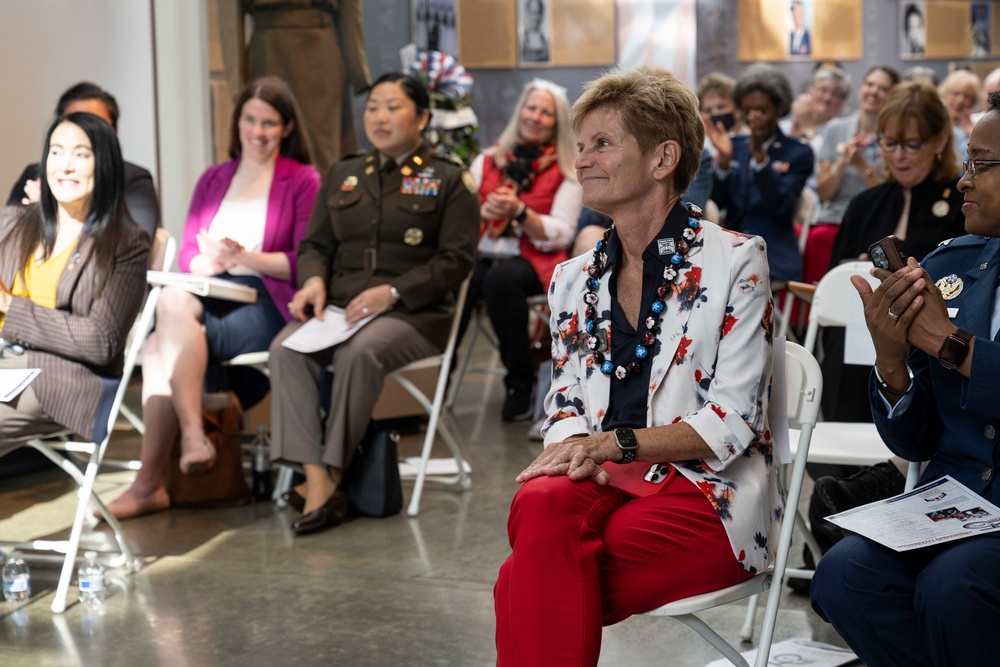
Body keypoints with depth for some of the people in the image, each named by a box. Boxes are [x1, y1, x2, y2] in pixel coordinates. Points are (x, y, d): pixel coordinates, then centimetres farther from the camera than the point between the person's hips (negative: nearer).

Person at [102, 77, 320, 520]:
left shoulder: (303, 181, 5)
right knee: (171, 300, -31)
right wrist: (210, 261, -9)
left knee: (163, 346, -28)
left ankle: (149, 483, -26)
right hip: (208, 296, 5)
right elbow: (187, 256, 14)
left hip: (265, 304, -5)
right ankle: (192, 434, -33)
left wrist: (245, 257, -16)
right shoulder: (213, 180, 22)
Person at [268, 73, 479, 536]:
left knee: (361, 352, -36)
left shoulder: (449, 180, 7)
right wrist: (314, 280, -4)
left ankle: (331, 475, -25)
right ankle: (317, 481, -34)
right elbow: (315, 244, 21)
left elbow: (456, 259, -2)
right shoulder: (342, 176, 22)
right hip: (339, 305, 4)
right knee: (286, 348, -27)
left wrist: (392, 291, -15)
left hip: (414, 311, -4)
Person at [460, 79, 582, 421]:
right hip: (482, 255, 2)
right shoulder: (487, 160, 17)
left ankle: (520, 382, -21)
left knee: (501, 278, -38)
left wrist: (519, 211, -16)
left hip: (533, 261, -2)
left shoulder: (566, 171, 8)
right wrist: (483, 211, -11)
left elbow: (560, 234, -1)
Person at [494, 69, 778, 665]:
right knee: (540, 503, -35)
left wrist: (613, 442, -17)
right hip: (604, 480, 5)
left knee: (528, 580, -30)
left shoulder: (736, 262, 0)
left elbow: (731, 421, -6)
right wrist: (573, 445, -9)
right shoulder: (575, 280, 17)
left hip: (707, 491, -4)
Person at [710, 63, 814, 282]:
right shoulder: (734, 146, 14)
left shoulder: (799, 153, 3)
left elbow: (781, 206, -11)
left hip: (774, 264, -4)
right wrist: (724, 159, -12)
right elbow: (717, 202, 5)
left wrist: (759, 155, -23)